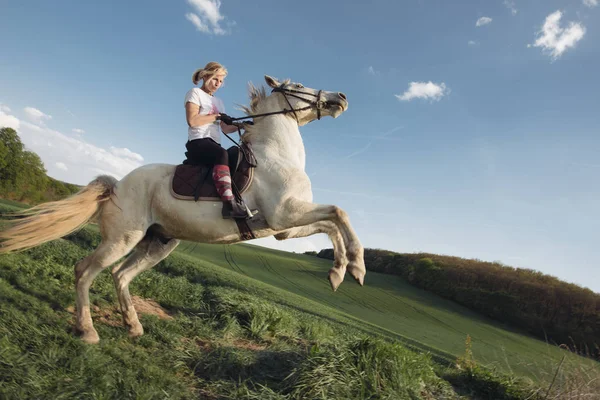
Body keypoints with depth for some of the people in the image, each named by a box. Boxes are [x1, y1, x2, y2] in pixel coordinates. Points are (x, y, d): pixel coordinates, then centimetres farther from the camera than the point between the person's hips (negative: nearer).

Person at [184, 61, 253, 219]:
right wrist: (217, 116, -6)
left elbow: (225, 129, 18)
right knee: (222, 154, -38)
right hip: (198, 143, -8)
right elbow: (192, 121, -9)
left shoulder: (218, 102, 28)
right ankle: (229, 203, -50)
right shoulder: (195, 93, 8)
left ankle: (241, 200, -26)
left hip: (214, 145, 8)